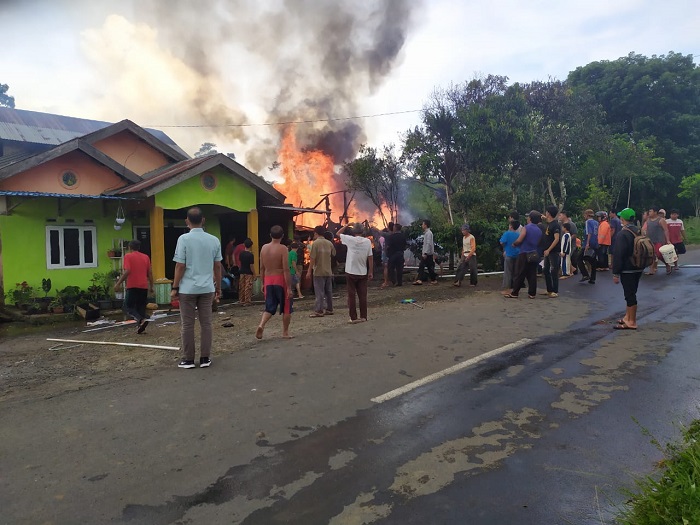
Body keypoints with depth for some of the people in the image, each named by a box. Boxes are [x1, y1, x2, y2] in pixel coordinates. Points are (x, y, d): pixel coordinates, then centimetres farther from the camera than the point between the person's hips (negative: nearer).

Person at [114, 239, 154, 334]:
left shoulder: (128, 256, -3)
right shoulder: (146, 257, 11)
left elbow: (127, 271, -15)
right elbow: (150, 273, 10)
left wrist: (118, 283, -10)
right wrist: (151, 286, 17)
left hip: (132, 286, -4)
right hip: (144, 286, 5)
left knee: (129, 306, 3)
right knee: (141, 307, 12)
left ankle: (141, 319, -22)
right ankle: (139, 327, 7)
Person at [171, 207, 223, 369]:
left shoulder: (184, 239, -8)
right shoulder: (214, 240, 2)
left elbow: (180, 266, -10)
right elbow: (218, 266, 6)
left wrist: (175, 287, -2)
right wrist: (218, 287, 15)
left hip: (187, 288, -3)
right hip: (207, 288, 3)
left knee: (187, 325, 6)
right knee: (206, 323, 8)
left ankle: (188, 359, 12)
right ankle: (205, 358, 12)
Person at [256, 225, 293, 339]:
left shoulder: (264, 248, 5)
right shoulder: (283, 248, -11)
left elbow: (262, 268, 10)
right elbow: (286, 269, -16)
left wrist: (263, 283, 19)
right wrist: (289, 288, -15)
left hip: (268, 280, 5)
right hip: (281, 280, -5)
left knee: (270, 307, 13)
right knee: (286, 307, 11)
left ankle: (261, 325, -12)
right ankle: (285, 333, 17)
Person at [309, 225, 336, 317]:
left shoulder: (315, 243, -10)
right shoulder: (329, 243, 6)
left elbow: (312, 258, -13)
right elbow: (333, 255, 13)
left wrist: (309, 271, -9)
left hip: (319, 272, -6)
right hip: (328, 271, 6)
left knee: (319, 292, -4)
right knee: (328, 291, 12)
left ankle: (318, 311, -4)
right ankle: (329, 309, 18)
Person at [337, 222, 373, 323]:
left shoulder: (350, 240, -10)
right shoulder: (367, 241, -3)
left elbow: (338, 233, 6)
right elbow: (370, 257, -1)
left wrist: (347, 225, 12)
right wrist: (370, 272, 6)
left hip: (351, 272, -2)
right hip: (363, 273, 2)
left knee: (351, 295, 4)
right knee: (362, 295, 9)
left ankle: (353, 318, 5)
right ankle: (363, 317, 13)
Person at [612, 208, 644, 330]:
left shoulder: (622, 234, -18)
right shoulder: (639, 232, 7)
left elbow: (618, 255, -20)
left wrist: (615, 273, -15)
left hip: (627, 270, -9)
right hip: (638, 268, 9)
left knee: (630, 295, -2)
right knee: (631, 293, 18)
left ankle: (631, 322, 4)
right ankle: (628, 317, 30)